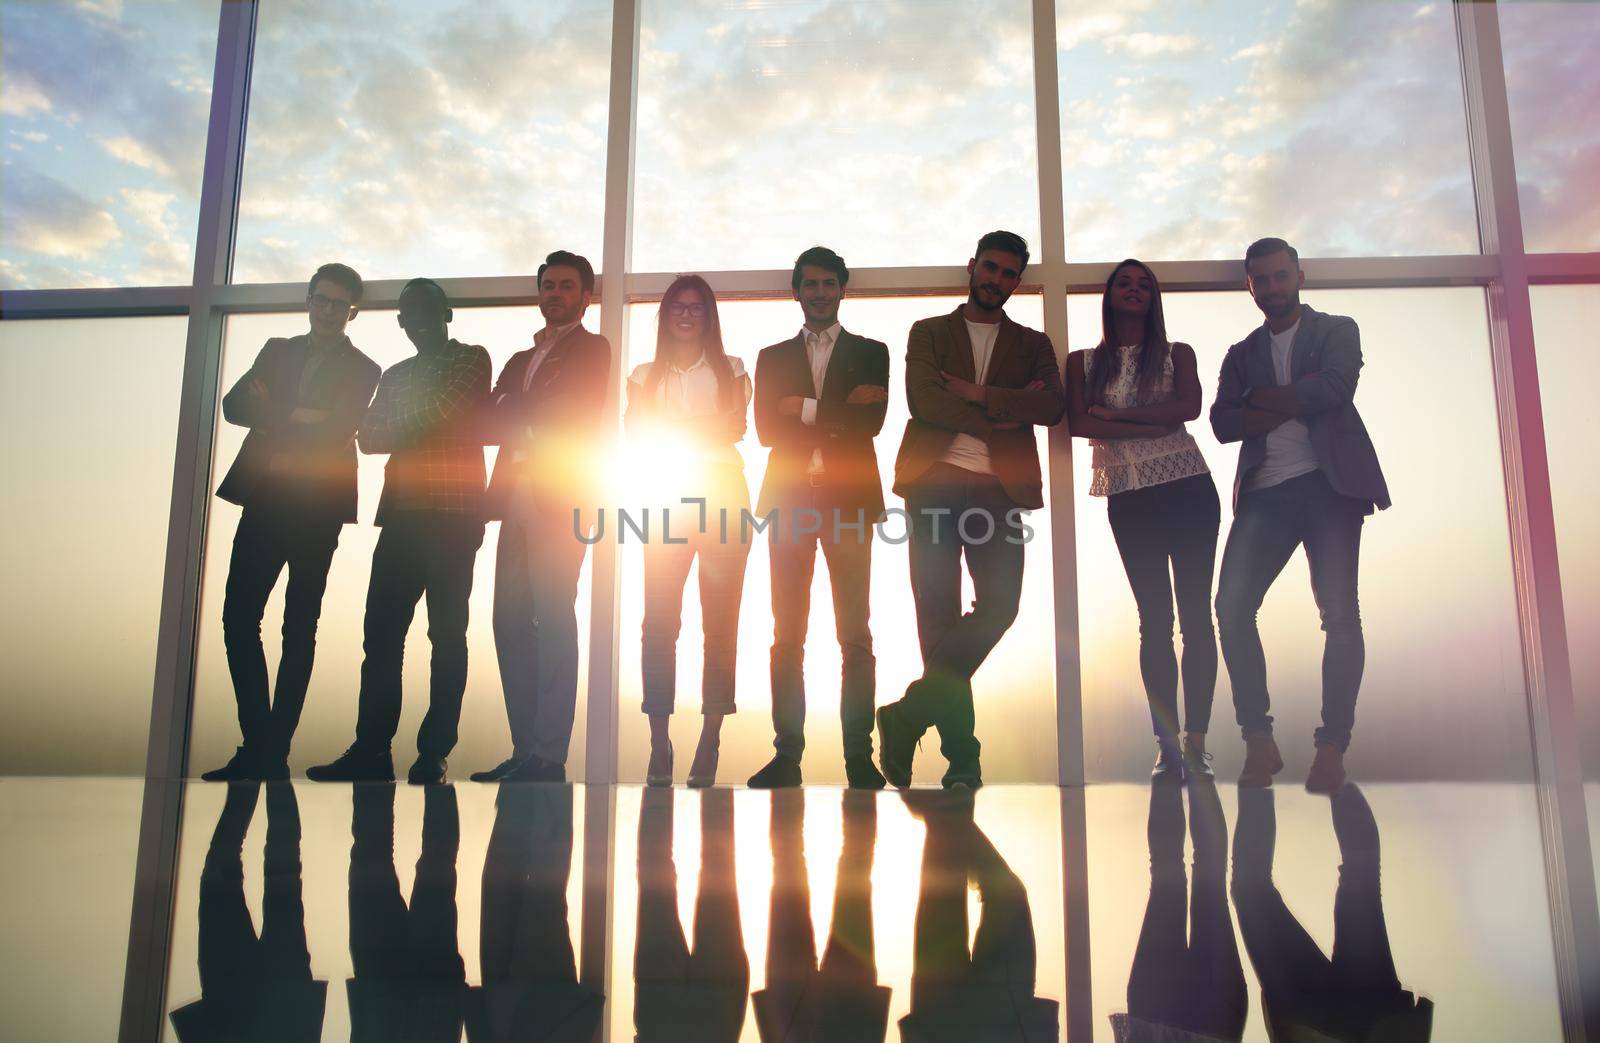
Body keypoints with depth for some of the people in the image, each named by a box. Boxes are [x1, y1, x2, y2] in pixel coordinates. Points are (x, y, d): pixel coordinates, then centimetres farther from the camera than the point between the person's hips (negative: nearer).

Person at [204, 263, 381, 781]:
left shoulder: (362, 371, 5)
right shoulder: (278, 349, 17)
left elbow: (335, 432, -10)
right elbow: (234, 405, 5)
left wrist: (271, 418, -8)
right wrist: (293, 417, -11)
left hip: (317, 508, -4)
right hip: (265, 499, 4)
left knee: (299, 627, 2)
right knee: (239, 617, -3)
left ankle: (274, 752, 7)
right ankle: (257, 746, 4)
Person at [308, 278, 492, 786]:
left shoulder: (471, 358, 7)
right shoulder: (395, 375, 23)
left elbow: (448, 408, -10)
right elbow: (369, 437, 11)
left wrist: (399, 430, 3)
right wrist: (428, 427, -6)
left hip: (454, 514, -5)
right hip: (402, 514, 6)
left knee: (447, 633, -4)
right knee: (381, 630, 0)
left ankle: (434, 754, -2)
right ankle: (371, 750, 3)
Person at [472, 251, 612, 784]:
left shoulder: (591, 348, 7)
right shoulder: (521, 359, 27)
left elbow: (555, 411, -6)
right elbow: (491, 419, 15)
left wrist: (506, 419, 0)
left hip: (559, 496, -7)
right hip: (517, 499, 7)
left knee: (553, 620, -11)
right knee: (511, 622, 2)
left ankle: (549, 757, -11)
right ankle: (525, 751, 6)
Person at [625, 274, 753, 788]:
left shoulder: (730, 370, 15)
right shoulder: (645, 375, 20)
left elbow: (735, 427, 0)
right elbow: (636, 429, 5)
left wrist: (671, 426, -7)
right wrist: (702, 426, -10)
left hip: (722, 493, -1)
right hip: (669, 499, 1)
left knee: (720, 620, -5)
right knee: (659, 619, -10)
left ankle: (709, 746, -2)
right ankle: (659, 747, -8)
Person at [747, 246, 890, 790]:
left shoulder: (871, 353, 13)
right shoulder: (773, 357, 18)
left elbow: (872, 422, -3)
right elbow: (766, 429, 3)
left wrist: (805, 409, -5)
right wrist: (841, 410, -4)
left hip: (848, 499, -1)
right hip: (789, 498, 2)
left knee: (855, 634, -4)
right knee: (787, 634, 0)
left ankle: (859, 755, 0)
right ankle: (787, 753, 5)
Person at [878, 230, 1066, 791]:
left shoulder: (1031, 344, 20)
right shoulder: (928, 333, 16)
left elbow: (1052, 405, 0)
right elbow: (924, 399, -3)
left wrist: (977, 394, -7)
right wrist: (1003, 415, -5)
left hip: (998, 490, 1)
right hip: (934, 485, -1)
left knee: (998, 606, -14)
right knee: (939, 617, -4)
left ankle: (910, 714, -3)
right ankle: (961, 753, 4)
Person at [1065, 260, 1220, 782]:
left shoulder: (1177, 355, 11)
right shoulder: (1083, 362, 11)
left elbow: (1190, 406, -7)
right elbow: (1078, 424, -4)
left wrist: (1116, 413, -9)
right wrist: (1154, 425, -9)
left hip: (1188, 489, 0)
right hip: (1129, 498, 0)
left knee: (1196, 614, -3)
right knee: (1155, 620, 1)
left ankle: (1196, 743, 0)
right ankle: (1167, 745, 3)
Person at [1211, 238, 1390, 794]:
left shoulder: (1337, 330, 14)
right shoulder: (1242, 353, 22)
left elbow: (1336, 387, -8)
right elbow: (1222, 423, 4)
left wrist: (1261, 399, 0)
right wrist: (1294, 404, -7)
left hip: (1328, 483, -2)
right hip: (1264, 492, 3)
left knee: (1340, 613, -10)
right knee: (1231, 607, -12)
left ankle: (1332, 748, -2)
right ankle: (1259, 741, -2)